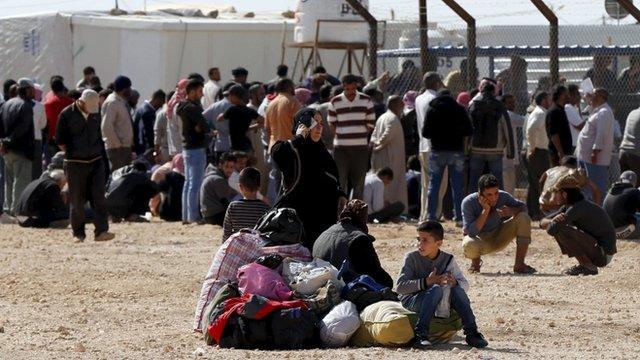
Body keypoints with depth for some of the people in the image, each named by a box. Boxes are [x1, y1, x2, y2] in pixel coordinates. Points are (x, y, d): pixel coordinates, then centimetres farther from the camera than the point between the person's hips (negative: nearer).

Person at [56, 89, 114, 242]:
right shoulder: (67, 114, -8)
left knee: (99, 197, -6)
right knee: (77, 200, 1)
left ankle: (101, 231, -10)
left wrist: (99, 152, 11)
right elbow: (60, 140, -3)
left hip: (96, 161, 3)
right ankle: (78, 233, 11)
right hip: (75, 163, -3)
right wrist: (73, 153, -2)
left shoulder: (96, 113, 5)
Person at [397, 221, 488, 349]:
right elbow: (400, 287, -19)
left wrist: (455, 283, -24)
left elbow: (465, 284, 1)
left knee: (457, 289, -23)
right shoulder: (412, 258, -9)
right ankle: (420, 334, -39)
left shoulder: (448, 260, 1)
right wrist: (426, 282, -28)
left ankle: (471, 333, -22)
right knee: (436, 289, -33)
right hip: (411, 301, -4)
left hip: (440, 304, 4)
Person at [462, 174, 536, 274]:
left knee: (523, 217, -21)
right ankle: (476, 262, 1)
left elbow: (523, 207, -9)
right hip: (480, 240, -3)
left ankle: (519, 265, -15)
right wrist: (485, 211, -37)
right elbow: (470, 232, -32)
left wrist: (510, 211, -32)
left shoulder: (503, 197, -17)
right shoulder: (468, 202, -26)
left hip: (499, 238, 3)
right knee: (469, 245, -41)